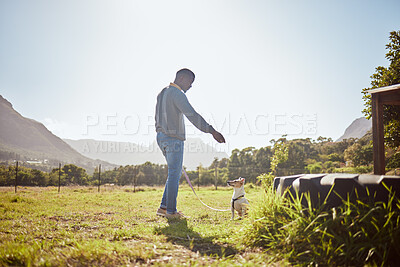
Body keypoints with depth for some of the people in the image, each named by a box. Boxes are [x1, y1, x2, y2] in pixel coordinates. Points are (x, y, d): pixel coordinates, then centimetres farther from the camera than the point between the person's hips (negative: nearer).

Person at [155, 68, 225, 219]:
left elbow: (158, 118, 21)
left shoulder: (163, 93, 17)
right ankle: (170, 211, 4)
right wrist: (212, 131, -27)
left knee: (175, 173, 15)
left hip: (161, 137, 9)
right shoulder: (177, 94, -13)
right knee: (174, 174, -2)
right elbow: (192, 115, -24)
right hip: (173, 138, -9)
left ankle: (163, 207, 15)